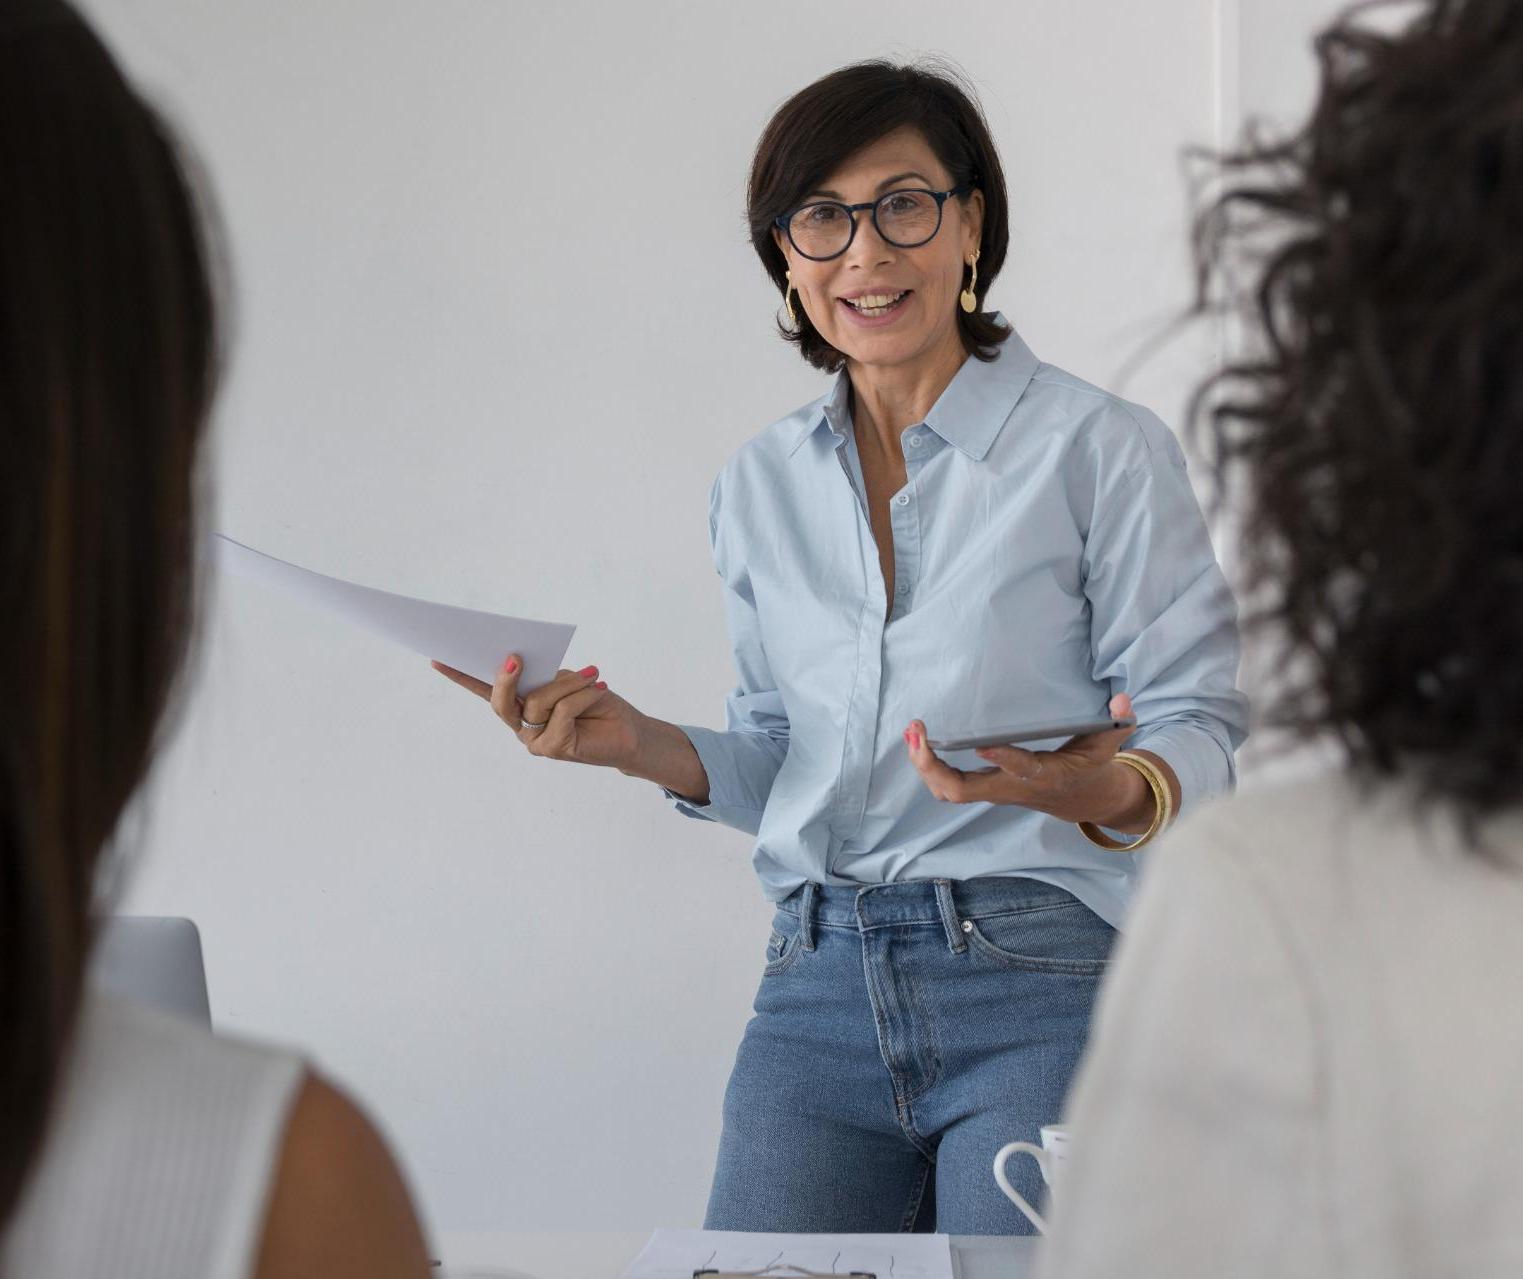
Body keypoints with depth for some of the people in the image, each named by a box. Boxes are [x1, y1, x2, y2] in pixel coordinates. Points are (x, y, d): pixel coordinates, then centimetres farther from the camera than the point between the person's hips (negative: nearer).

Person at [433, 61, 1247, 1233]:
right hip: (820, 990, 4)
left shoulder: (1101, 449, -2)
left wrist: (1109, 790, -26)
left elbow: (1207, 730, -4)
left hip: (1043, 975, -4)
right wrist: (638, 744, 1)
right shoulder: (761, 486, 14)